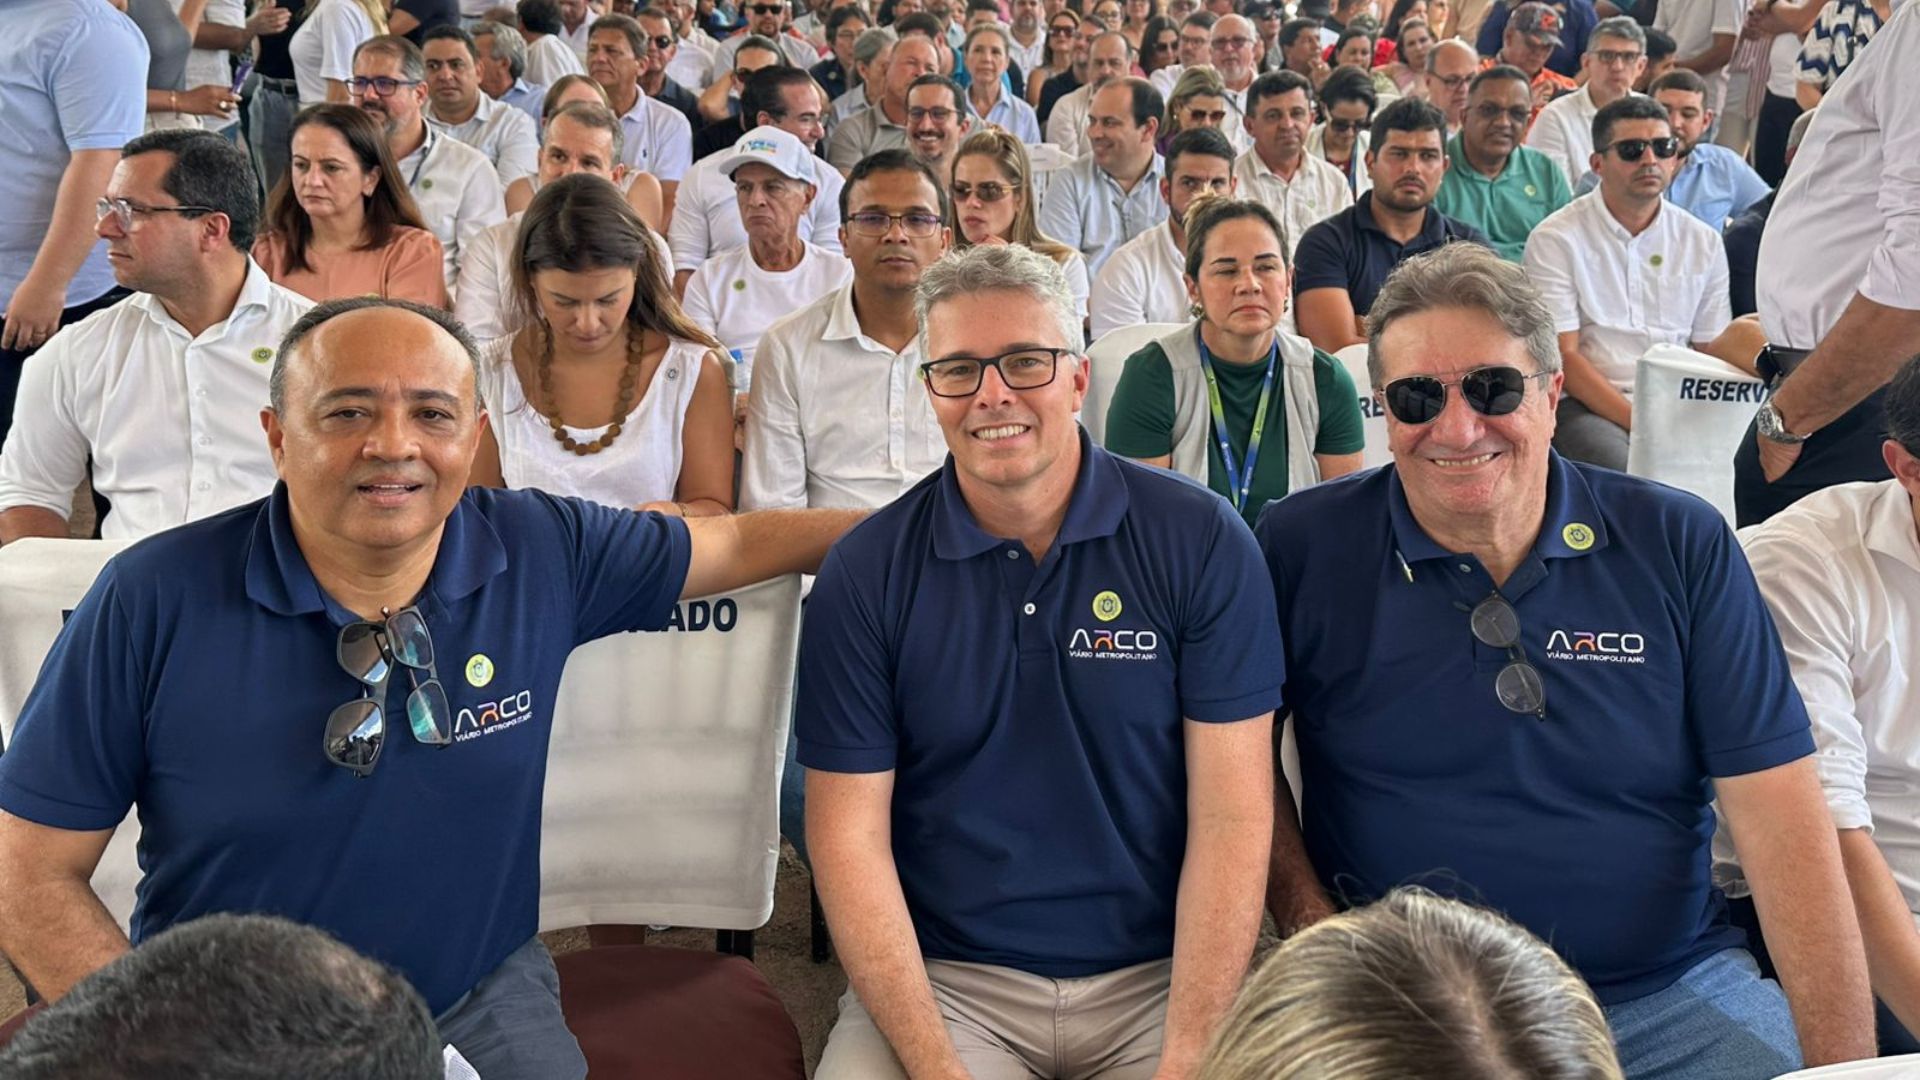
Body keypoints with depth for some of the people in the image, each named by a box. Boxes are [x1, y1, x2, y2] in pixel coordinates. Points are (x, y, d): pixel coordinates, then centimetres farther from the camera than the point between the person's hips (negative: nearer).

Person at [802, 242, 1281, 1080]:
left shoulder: (1200, 542, -5)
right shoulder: (863, 576, -3)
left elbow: (1231, 814, -7)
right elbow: (849, 831, -4)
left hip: (1164, 974, 1)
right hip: (945, 979, 0)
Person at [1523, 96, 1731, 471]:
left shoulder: (1703, 242, 13)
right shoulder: (1555, 239, 0)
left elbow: (1714, 355, 14)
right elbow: (1562, 357, -7)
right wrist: (1639, 423, -18)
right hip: (1587, 403, -4)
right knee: (1618, 466, -36)